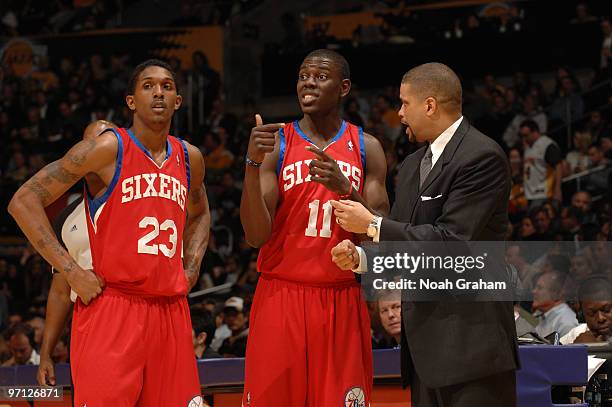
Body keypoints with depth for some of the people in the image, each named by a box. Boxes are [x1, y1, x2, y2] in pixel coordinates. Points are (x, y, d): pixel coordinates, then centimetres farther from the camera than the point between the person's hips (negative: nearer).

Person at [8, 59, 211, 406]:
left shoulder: (189, 158, 13)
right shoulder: (108, 149, -5)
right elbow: (24, 202, -6)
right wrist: (71, 271, -12)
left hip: (171, 311, 6)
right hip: (111, 308, -6)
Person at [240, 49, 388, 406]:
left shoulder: (366, 148, 6)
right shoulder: (276, 144, 2)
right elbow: (257, 236, -7)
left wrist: (345, 189, -16)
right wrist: (253, 163, -19)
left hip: (342, 303, 1)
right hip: (281, 298, -1)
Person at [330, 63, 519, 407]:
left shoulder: (483, 157, -12)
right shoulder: (412, 166, 17)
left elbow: (450, 240, -19)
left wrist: (371, 225, -12)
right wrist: (360, 257, -1)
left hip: (470, 339, -9)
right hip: (426, 340, 9)